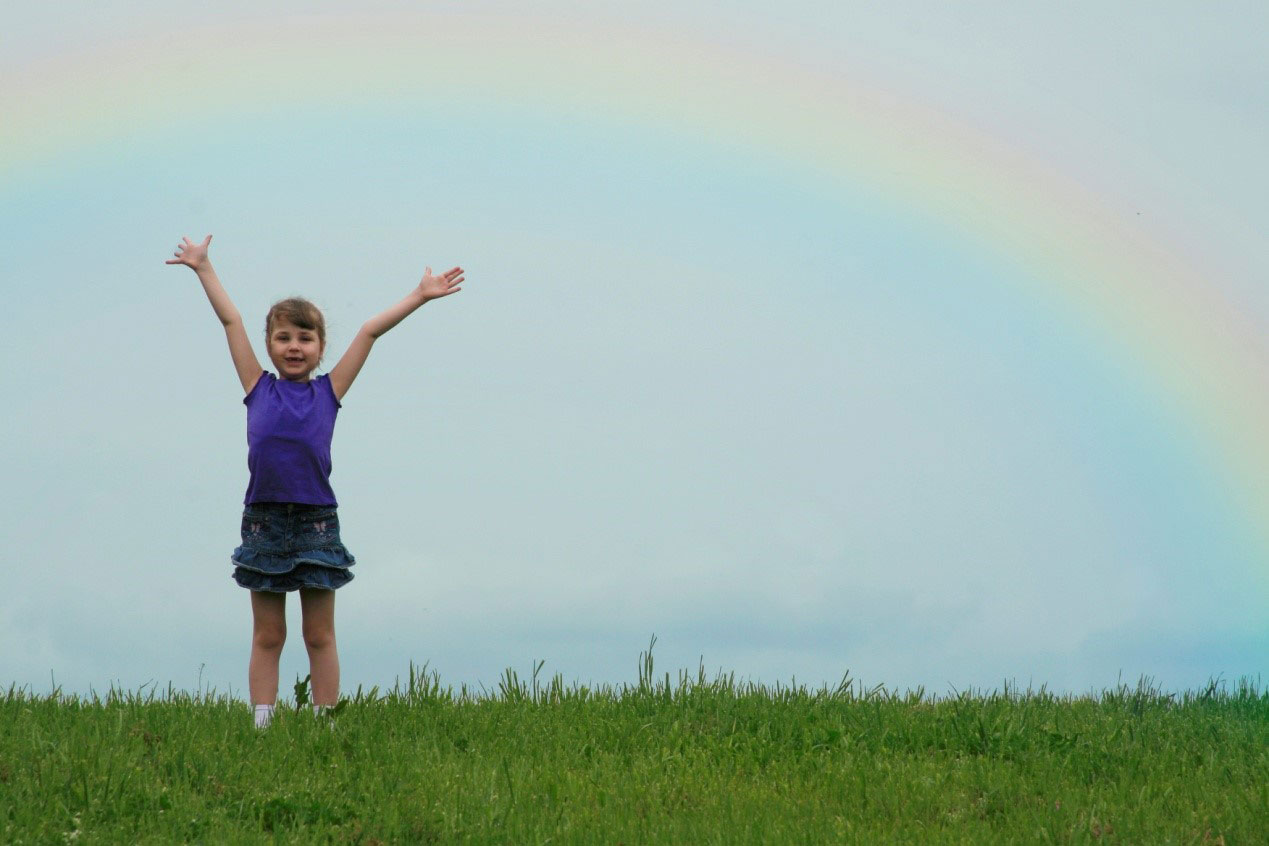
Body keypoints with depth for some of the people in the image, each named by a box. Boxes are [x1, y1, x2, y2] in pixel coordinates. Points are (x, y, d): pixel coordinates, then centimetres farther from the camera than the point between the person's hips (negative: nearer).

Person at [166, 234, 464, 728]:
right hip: (263, 521, 0)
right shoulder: (259, 389, 8)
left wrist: (420, 296, 12)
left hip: (316, 521, 0)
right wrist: (203, 268, 19)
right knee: (266, 637, 6)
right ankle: (261, 725, 7)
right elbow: (231, 321, 12)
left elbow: (369, 332, 10)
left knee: (320, 637, 5)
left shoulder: (329, 392, 6)